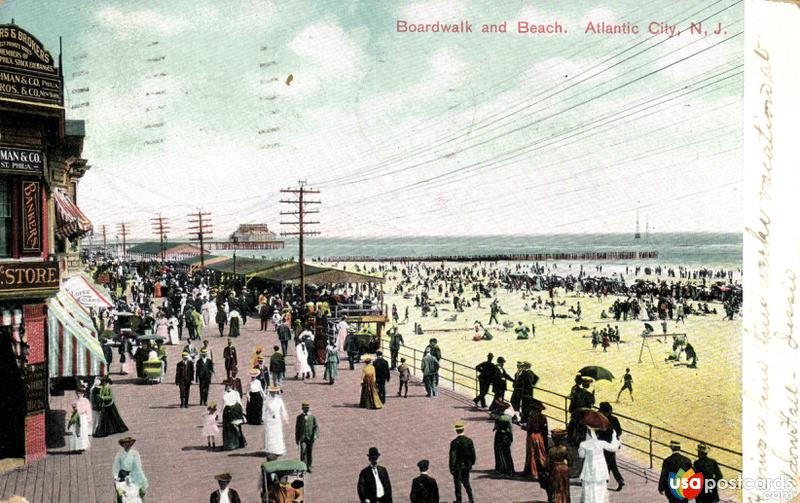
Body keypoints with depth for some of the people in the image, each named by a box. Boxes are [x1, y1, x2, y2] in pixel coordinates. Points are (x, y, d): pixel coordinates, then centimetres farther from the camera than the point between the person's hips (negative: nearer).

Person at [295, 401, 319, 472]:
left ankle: (309, 467, 21)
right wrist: (297, 439, 10)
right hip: (302, 438, -1)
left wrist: (315, 435, -17)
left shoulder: (312, 417, 3)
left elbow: (316, 427, -1)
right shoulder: (299, 417, 4)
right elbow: (297, 428, 9)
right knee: (303, 452, -15)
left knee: (310, 453, 7)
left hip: (310, 438, 1)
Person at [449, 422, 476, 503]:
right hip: (467, 465, 4)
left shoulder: (454, 442, -19)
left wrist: (451, 468, -9)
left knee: (457, 483, 10)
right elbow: (473, 453, 0)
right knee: (466, 481, 19)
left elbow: (452, 456, -17)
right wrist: (471, 463, 13)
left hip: (457, 466, -4)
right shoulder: (469, 440, -7)